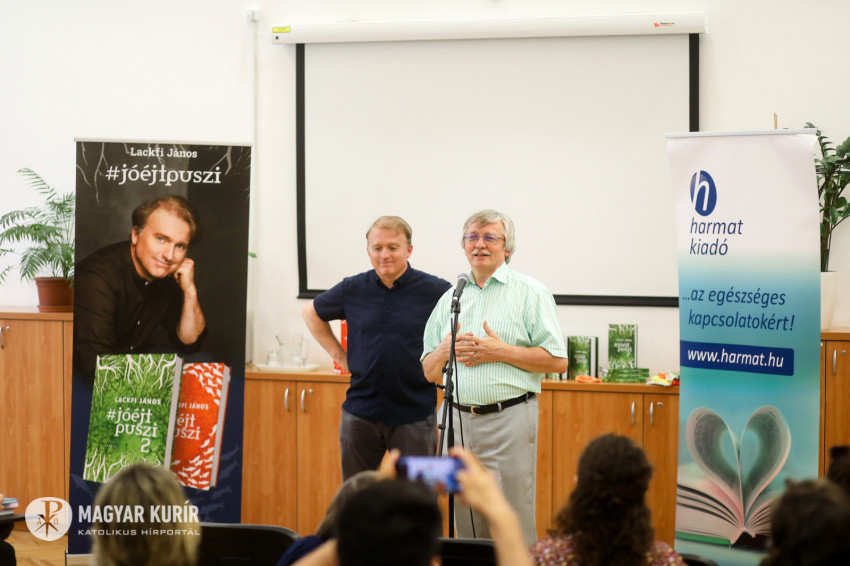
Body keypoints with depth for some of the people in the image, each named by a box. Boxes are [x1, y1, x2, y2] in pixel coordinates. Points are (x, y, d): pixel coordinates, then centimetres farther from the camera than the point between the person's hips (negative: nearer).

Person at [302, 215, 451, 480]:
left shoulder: (435, 291, -5)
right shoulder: (353, 289, 4)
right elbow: (312, 313, 21)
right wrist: (338, 353, 12)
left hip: (414, 416, -3)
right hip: (360, 412, 3)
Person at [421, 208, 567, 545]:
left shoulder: (530, 293, 3)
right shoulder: (450, 298, 17)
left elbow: (558, 361, -6)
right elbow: (429, 372, 18)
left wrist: (500, 352, -12)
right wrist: (446, 349, -3)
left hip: (509, 419, -5)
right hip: (458, 419, 5)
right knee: (466, 527, 9)